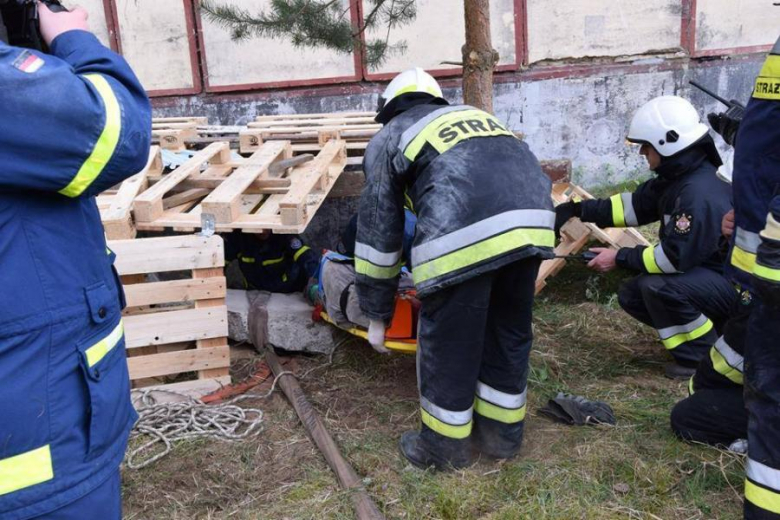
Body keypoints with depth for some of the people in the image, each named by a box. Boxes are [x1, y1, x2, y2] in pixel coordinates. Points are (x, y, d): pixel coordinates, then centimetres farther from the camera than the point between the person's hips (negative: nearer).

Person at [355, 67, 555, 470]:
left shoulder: (388, 137, 23)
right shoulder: (474, 115, 37)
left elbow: (378, 230, 21)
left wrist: (377, 316, 28)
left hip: (463, 234, -5)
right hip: (533, 219, 6)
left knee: (448, 341, 11)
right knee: (510, 331, 22)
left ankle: (444, 445, 28)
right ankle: (502, 432, 38)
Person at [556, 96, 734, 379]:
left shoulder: (700, 194, -31)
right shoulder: (675, 177, -1)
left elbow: (675, 258, -31)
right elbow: (634, 206, 8)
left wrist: (620, 257, -20)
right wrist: (577, 209, 1)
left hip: (736, 285, -10)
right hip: (705, 272, 10)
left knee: (657, 286, -31)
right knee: (632, 296, 4)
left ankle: (704, 357, -8)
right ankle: (717, 327, 14)